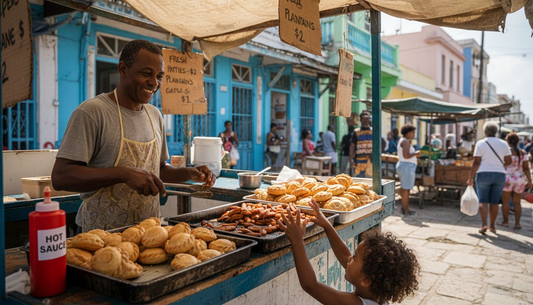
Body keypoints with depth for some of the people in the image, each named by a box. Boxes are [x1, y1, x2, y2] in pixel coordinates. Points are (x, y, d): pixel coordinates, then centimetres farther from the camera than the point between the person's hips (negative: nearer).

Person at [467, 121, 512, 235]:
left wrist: (471, 177, -7)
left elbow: (476, 162, -10)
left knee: (483, 201, 1)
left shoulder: (480, 143, -5)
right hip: (500, 175, 3)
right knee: (494, 202, 11)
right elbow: (508, 161, 4)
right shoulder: (503, 144, 5)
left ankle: (484, 224, -13)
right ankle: (492, 226, 18)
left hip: (483, 174, -3)